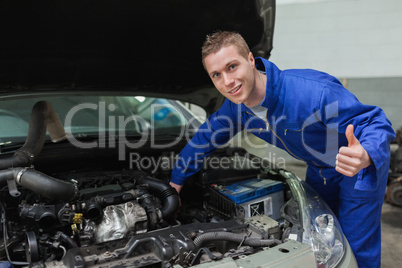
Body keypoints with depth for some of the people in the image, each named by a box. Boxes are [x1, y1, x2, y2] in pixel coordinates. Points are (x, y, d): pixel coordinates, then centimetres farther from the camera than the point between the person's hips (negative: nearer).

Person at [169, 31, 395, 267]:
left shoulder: (312, 92, -39)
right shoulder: (235, 107, -16)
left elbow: (376, 122, -32)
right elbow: (206, 138, 1)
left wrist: (366, 157, -56)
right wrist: (176, 181, 11)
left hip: (360, 167, -5)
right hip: (319, 172, 6)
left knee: (357, 249, 0)